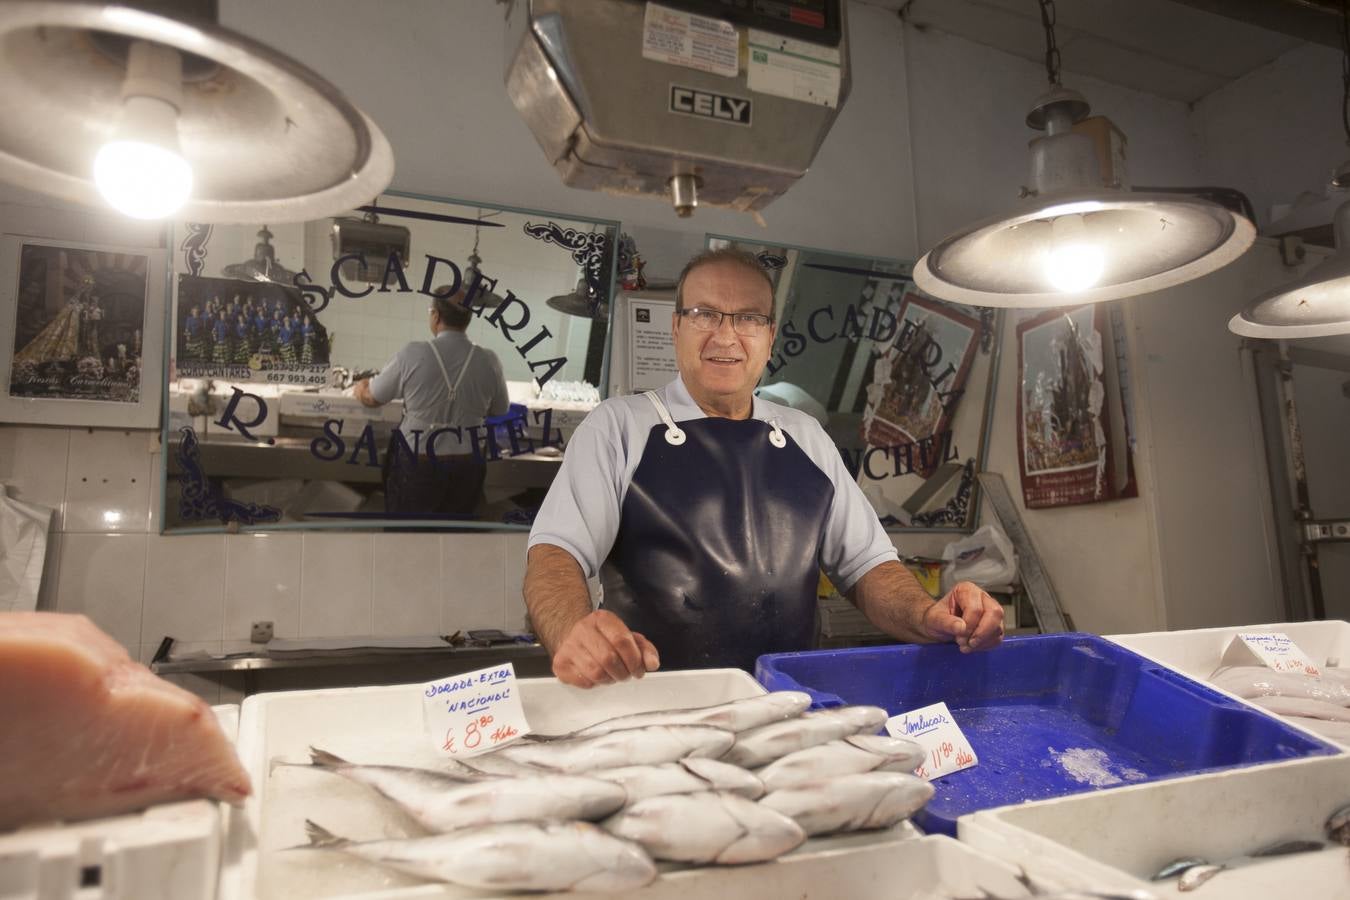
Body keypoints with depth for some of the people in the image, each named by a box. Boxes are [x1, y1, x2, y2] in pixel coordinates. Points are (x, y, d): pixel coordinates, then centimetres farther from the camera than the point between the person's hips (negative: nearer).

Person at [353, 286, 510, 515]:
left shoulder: (413, 354, -14)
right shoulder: (488, 361, -9)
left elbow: (371, 397, 1)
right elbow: (500, 412, 7)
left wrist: (360, 388, 25)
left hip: (415, 465, -2)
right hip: (466, 467, 2)